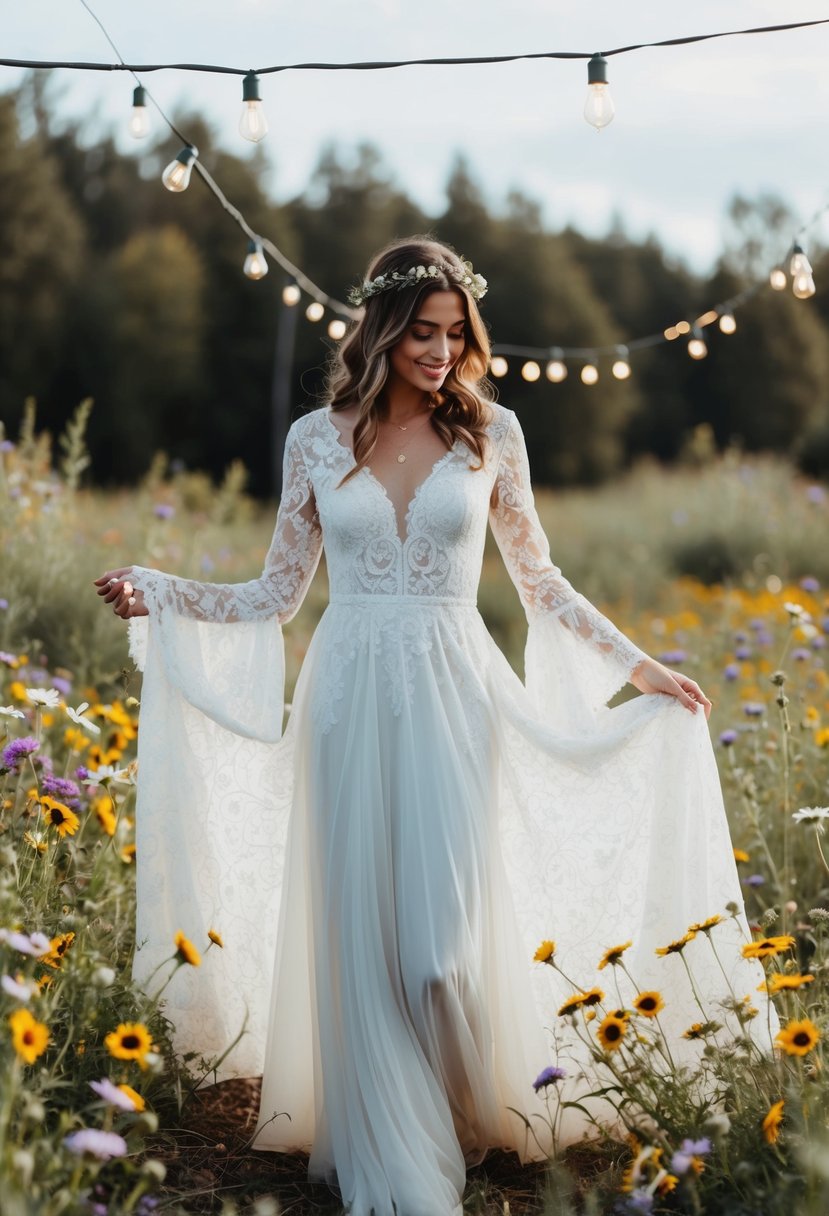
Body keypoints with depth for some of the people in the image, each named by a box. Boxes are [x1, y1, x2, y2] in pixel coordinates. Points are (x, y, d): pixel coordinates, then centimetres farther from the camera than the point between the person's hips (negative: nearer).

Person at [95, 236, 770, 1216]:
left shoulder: (491, 431, 3)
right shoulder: (316, 438, 5)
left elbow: (540, 581, 12)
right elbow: (275, 594, 9)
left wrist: (638, 666, 8)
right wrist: (158, 594, -2)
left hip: (451, 699, -1)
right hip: (349, 701, 1)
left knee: (445, 934, -5)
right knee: (363, 933, 2)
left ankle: (481, 1117, 24)